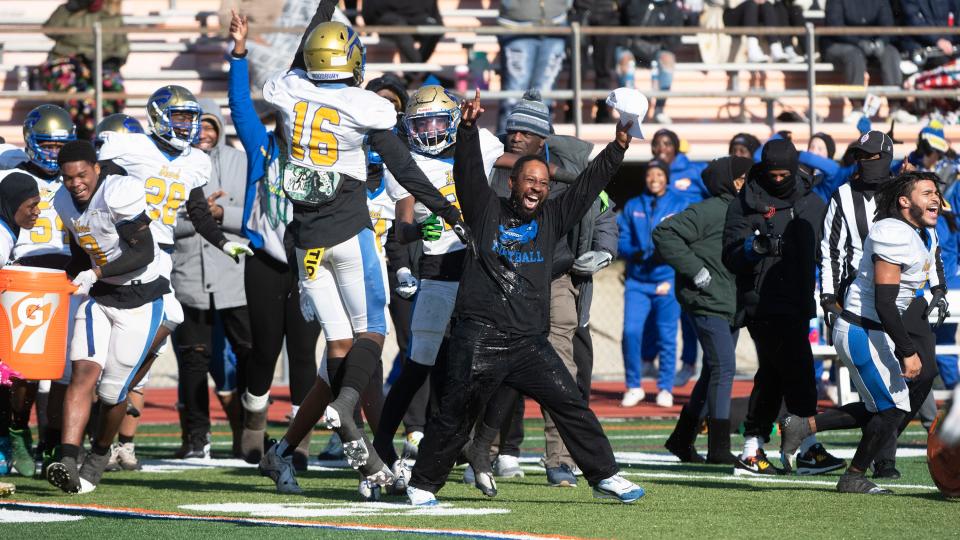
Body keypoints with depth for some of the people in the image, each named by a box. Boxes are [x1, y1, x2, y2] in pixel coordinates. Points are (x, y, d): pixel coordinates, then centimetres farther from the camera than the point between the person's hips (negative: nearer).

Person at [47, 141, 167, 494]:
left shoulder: (120, 193, -23)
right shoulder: (66, 203, 1)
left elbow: (145, 253, -25)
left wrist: (95, 274, -29)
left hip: (141, 299, -5)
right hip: (99, 296, 5)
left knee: (112, 391, -1)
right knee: (84, 374, -15)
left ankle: (99, 456, 25)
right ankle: (68, 462, -25)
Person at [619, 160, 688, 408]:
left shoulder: (680, 206, 6)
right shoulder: (632, 207, 12)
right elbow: (621, 241, 9)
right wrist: (635, 253, -12)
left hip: (668, 279, -1)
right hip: (637, 281, 1)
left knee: (667, 336, -1)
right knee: (631, 332, -10)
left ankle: (665, 389, 11)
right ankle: (633, 387, 3)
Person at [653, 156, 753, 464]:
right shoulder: (709, 211, -12)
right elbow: (664, 233, -18)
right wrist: (695, 270, -18)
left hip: (732, 305, 9)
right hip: (707, 301, -9)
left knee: (715, 372, 13)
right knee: (724, 368, -15)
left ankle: (682, 440, 25)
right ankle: (719, 449, -15)